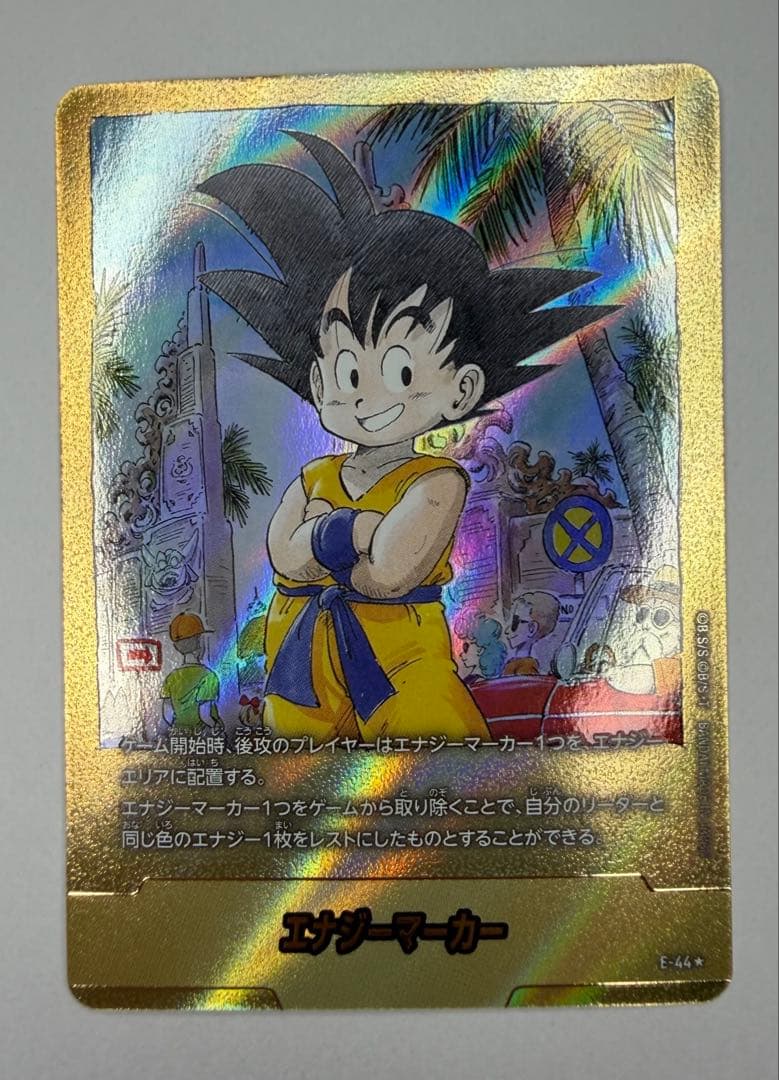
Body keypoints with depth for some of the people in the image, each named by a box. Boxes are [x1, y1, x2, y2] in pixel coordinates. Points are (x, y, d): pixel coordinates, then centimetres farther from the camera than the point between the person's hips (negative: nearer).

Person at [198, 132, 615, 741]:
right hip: (303, 667, 5)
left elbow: (388, 574, -23)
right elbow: (282, 556, -11)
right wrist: (359, 529, -19)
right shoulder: (313, 480, 4)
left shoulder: (436, 483, -12)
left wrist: (320, 543, -10)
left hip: (400, 659, -5)